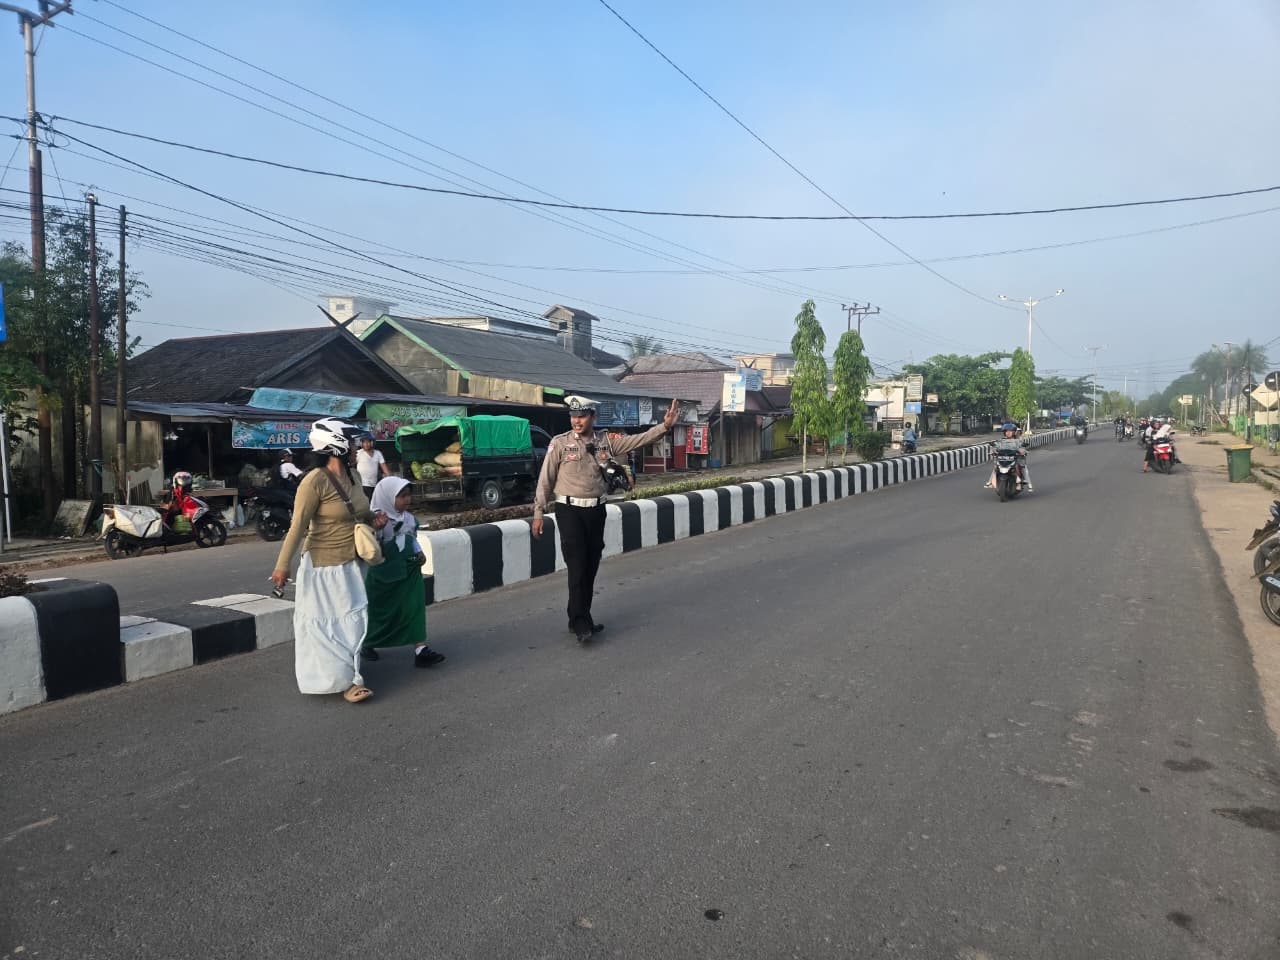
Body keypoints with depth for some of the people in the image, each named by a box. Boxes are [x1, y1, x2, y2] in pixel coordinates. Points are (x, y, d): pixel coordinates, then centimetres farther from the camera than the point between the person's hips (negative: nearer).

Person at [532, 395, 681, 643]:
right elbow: (545, 479, -3)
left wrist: (665, 425, -10)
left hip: (596, 511, 4)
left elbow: (640, 439, 1)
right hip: (569, 510, -4)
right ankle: (580, 623, -2)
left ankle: (581, 620, 22)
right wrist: (538, 512, -4)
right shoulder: (560, 443, -5)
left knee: (591, 567, 9)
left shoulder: (605, 441, 5)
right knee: (577, 567, -8)